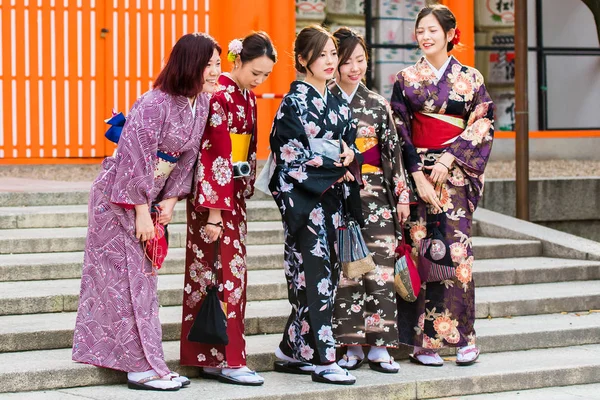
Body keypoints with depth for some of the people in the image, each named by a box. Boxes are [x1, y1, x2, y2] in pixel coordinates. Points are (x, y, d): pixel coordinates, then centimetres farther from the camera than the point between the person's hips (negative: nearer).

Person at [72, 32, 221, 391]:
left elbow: (188, 155, 5)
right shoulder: (155, 104, -24)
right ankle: (143, 367, -2)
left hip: (147, 199, 8)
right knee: (127, 278, -4)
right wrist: (142, 212, -21)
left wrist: (171, 198, -4)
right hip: (119, 198, -8)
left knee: (144, 276, 13)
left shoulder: (202, 103, 0)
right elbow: (136, 159, -24)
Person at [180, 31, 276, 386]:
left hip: (234, 194, 9)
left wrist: (245, 196, 15)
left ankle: (211, 357, 15)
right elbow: (215, 156, -20)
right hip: (213, 195, -9)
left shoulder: (247, 98, 12)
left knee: (234, 271, 9)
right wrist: (214, 211, -22)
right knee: (225, 273, -7)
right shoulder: (219, 96, -16)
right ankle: (228, 360, -3)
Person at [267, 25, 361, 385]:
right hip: (302, 196, -7)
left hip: (330, 196, 7)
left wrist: (349, 156, -4)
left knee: (326, 273, 7)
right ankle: (322, 359, -5)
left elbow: (349, 142, 19)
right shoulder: (295, 102, -8)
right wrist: (334, 164, -10)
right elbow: (290, 154, -13)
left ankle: (293, 351, 17)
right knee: (315, 274, -8)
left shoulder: (338, 103, 13)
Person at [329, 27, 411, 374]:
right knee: (344, 270, -2)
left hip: (375, 193, 1)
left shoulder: (378, 104, 9)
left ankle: (379, 346, 1)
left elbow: (394, 151, 8)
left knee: (379, 267, -3)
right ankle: (352, 346, 6)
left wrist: (402, 195, 2)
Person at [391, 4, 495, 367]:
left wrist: (448, 160, -11)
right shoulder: (406, 79, 7)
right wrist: (417, 175, -10)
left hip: (456, 175, 0)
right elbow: (399, 131, 2)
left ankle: (464, 337, 2)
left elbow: (483, 126, 1)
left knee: (456, 250, -6)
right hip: (417, 174, 0)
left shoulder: (470, 79, 6)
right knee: (423, 250, -4)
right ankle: (424, 341, 0)